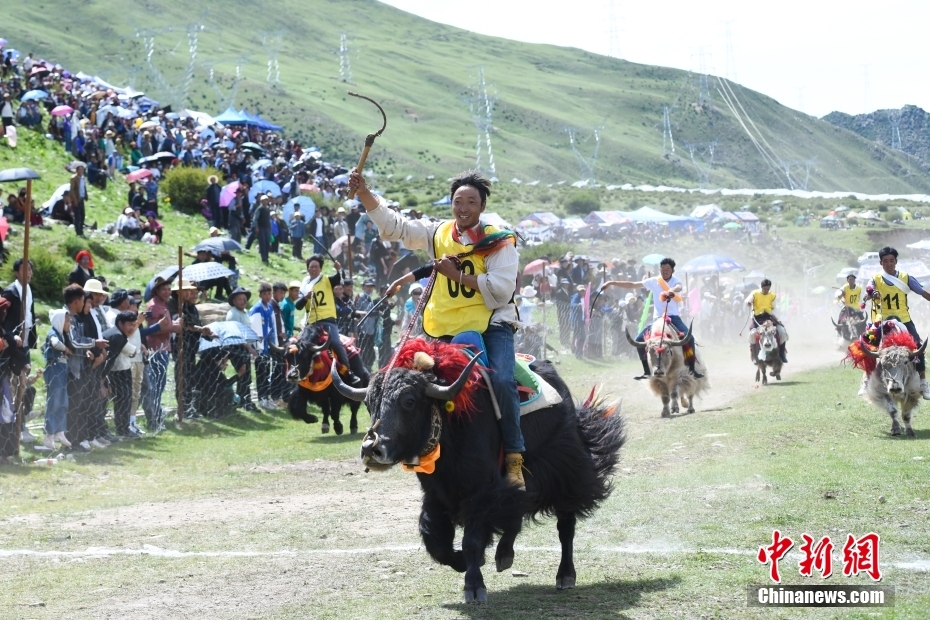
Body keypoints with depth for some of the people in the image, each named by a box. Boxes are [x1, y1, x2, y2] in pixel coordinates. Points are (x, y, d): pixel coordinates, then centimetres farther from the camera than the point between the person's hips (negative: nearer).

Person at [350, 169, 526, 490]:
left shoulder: (499, 241, -2)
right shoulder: (437, 234, 11)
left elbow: (501, 291, -13)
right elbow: (392, 223, 9)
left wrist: (456, 274, -14)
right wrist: (363, 192, -4)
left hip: (491, 325, -4)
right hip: (447, 330, 5)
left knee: (501, 380, -25)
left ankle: (514, 459, -18)